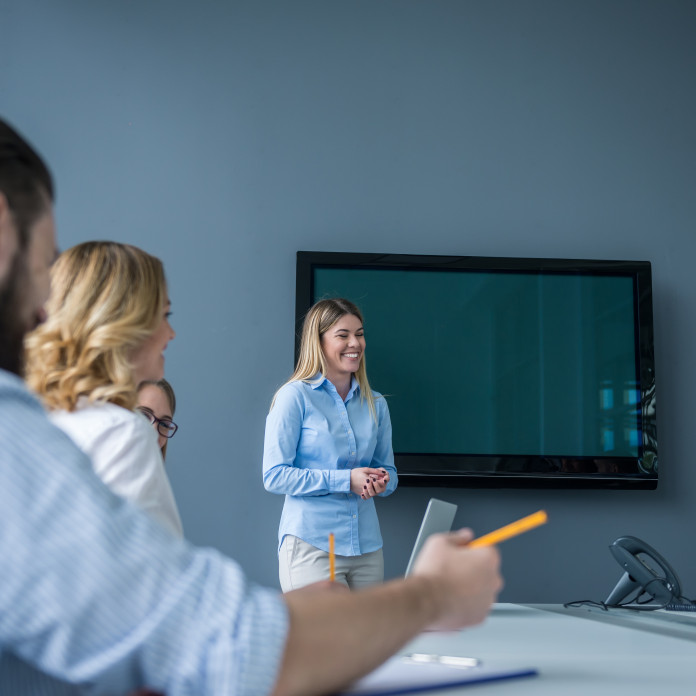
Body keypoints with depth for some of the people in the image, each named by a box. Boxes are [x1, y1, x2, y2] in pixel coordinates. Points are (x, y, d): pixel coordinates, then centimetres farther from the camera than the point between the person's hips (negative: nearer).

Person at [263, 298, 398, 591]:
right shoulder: (295, 396, -5)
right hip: (310, 545, -5)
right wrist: (345, 480, -15)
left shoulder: (375, 404, 12)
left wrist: (381, 481, -5)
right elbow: (274, 476, -10)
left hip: (367, 546, 5)